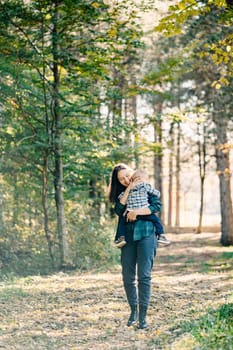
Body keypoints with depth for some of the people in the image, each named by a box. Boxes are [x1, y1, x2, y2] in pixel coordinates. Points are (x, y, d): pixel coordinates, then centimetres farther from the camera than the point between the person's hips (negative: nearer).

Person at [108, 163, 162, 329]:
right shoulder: (120, 193, 14)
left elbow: (157, 205, -8)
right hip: (128, 237, 4)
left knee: (144, 276, -9)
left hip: (146, 235, -4)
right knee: (128, 277, 2)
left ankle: (143, 315, -7)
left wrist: (136, 211, -16)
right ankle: (133, 311, 18)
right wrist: (128, 190, -8)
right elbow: (119, 210, -4)